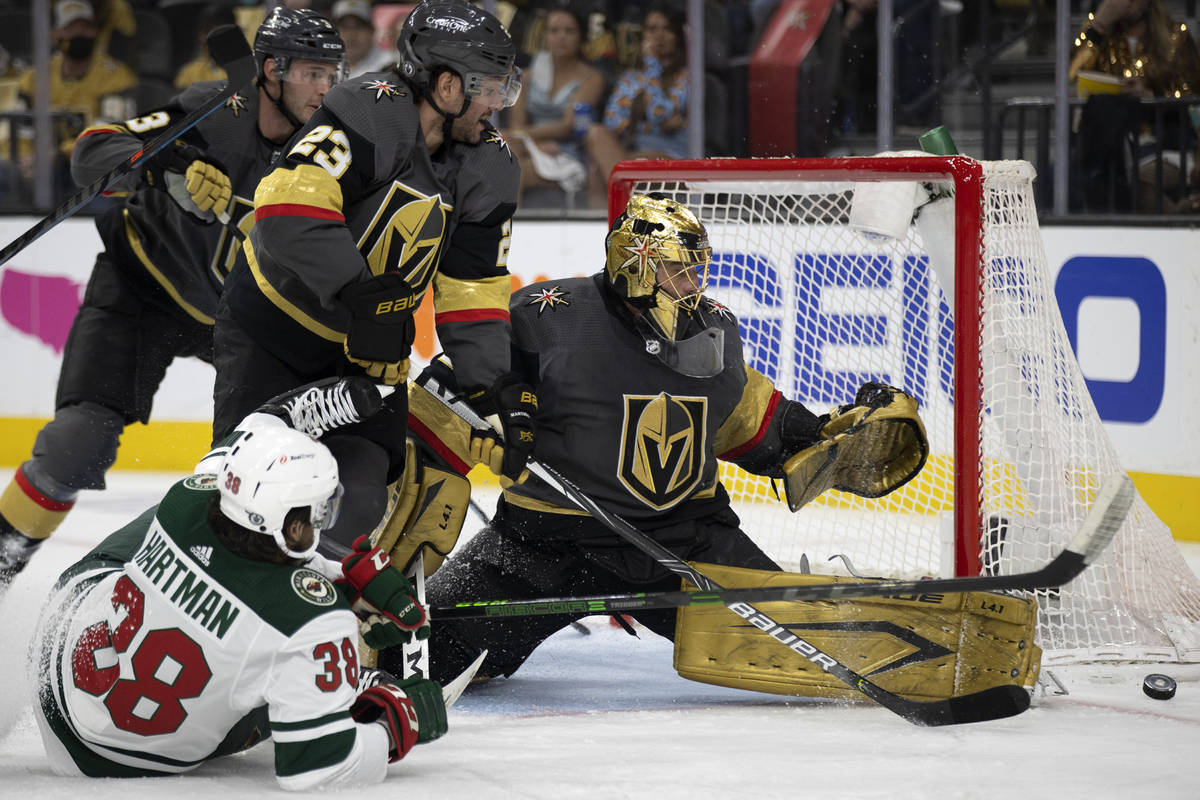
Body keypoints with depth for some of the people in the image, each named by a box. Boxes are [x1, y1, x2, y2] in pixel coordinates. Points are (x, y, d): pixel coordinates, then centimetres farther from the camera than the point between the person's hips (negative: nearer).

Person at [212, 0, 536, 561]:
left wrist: (501, 392, -15)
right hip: (276, 320, -6)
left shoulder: (489, 170, -3)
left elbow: (473, 293, -3)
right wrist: (358, 298, -36)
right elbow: (290, 205, -35)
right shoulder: (371, 113, -24)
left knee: (357, 493, -6)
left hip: (366, 350, 6)